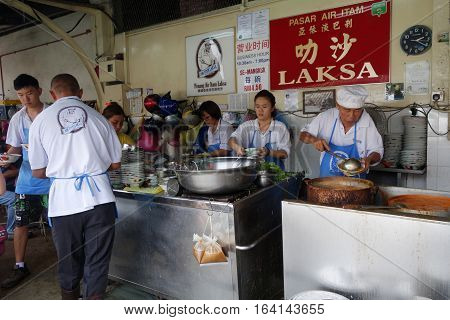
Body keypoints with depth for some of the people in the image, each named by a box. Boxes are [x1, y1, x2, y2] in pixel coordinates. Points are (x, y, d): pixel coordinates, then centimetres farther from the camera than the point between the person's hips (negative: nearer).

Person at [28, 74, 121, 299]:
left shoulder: (41, 121, 2)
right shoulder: (97, 118, 3)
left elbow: (38, 172, 7)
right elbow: (115, 164, 8)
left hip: (64, 201, 1)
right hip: (98, 197, -1)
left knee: (69, 263, 20)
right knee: (97, 264, 10)